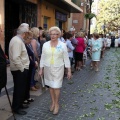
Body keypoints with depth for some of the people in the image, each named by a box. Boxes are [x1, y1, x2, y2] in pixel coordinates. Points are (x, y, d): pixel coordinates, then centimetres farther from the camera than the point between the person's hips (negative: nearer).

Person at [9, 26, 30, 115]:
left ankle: (19, 104, 34)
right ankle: (16, 108, 16)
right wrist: (22, 69, -18)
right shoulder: (17, 41, -20)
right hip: (19, 70, -10)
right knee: (19, 89, 2)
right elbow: (16, 58, -27)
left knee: (21, 88, 19)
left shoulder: (18, 40, 12)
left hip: (21, 69, 10)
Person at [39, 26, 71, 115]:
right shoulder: (45, 45, 1)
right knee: (51, 86, 11)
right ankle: (53, 102, 28)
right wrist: (41, 69, 5)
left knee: (56, 87, -4)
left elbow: (66, 59, -2)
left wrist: (69, 70, -2)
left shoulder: (63, 45, -4)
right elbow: (43, 58, 5)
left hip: (58, 69, -2)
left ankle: (57, 104, 15)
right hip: (48, 68, 3)